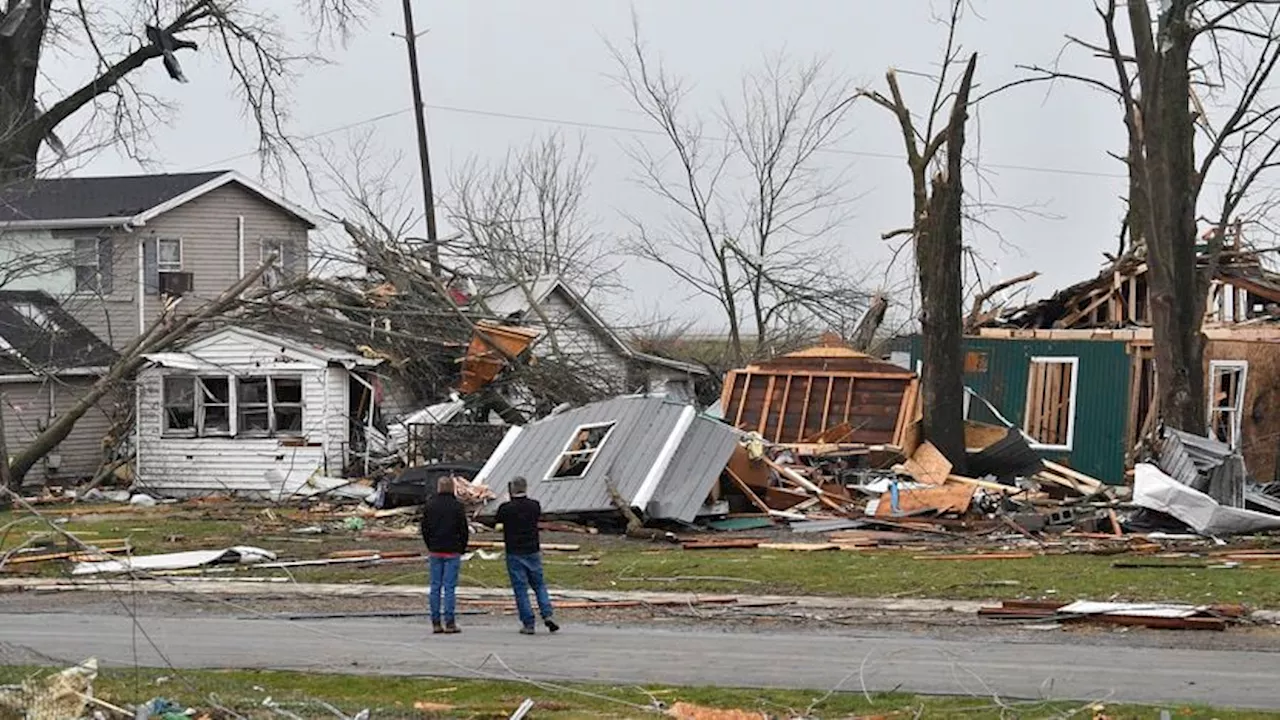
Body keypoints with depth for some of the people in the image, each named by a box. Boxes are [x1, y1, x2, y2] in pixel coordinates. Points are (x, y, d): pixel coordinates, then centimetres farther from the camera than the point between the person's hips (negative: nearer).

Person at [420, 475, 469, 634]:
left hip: (435, 551, 3)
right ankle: (449, 622, -5)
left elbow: (424, 529, 8)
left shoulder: (429, 506, 4)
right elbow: (464, 530, -6)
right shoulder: (457, 507, -8)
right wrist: (462, 548, 8)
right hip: (452, 552, -3)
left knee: (435, 586, 6)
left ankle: (436, 623, 5)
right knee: (449, 586, -3)